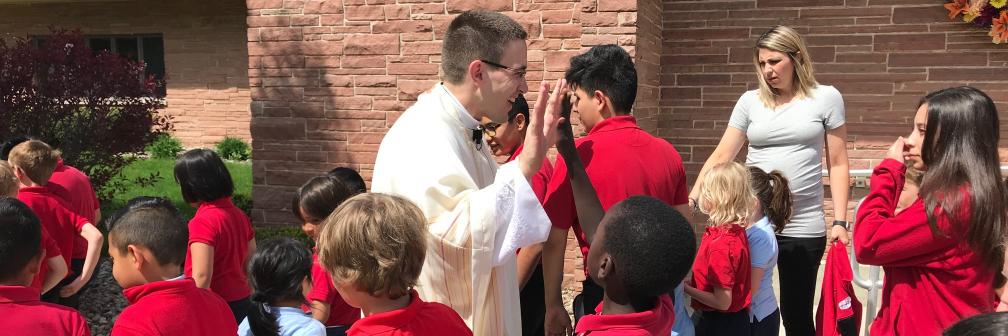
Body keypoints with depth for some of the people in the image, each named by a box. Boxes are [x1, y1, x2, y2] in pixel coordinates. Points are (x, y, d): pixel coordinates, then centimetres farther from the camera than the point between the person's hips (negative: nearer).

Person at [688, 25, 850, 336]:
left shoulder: (826, 98, 2)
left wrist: (839, 221, -4)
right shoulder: (750, 101, 5)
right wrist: (692, 198, -8)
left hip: (804, 226, -2)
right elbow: (721, 156, 4)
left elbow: (838, 165, 2)